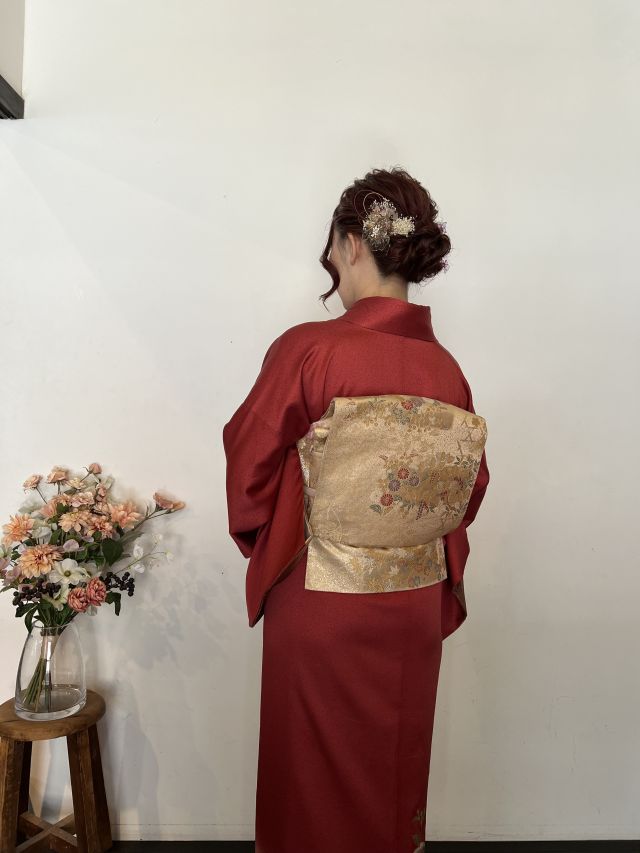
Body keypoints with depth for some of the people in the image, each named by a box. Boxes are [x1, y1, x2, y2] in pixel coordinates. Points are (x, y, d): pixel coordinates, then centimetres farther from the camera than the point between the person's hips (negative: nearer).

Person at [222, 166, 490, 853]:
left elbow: (249, 466, -11)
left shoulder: (306, 349, -20)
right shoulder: (446, 367, -7)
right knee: (395, 763, 26)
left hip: (319, 602, -4)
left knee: (315, 771, 20)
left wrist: (261, 546, 7)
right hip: (416, 607, 4)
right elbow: (470, 488, 3)